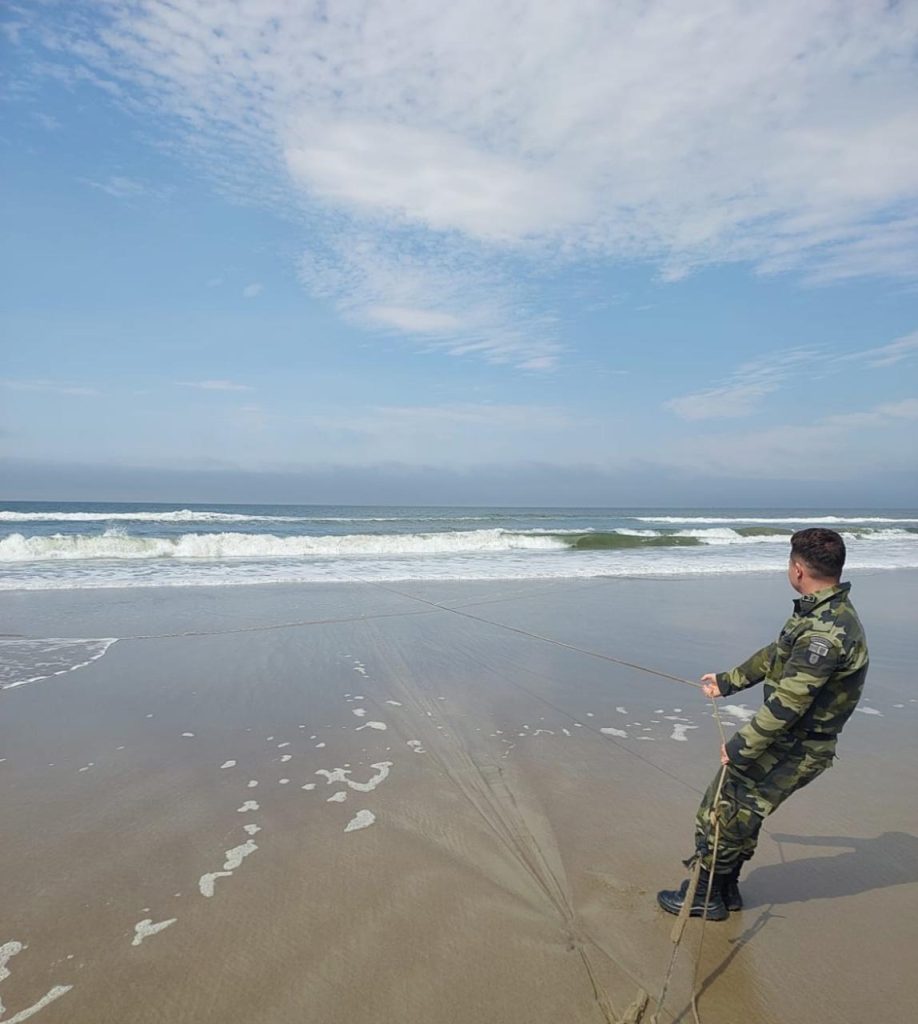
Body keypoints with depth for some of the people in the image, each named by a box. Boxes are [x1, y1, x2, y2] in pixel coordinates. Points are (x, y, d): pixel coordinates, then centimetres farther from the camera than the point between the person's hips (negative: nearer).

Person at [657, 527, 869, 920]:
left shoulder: (827, 631, -29)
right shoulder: (823, 612, 4)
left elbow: (787, 703, -29)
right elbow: (775, 655, 18)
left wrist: (741, 746, -20)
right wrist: (727, 682, 27)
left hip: (794, 749, -9)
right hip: (786, 738, 9)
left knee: (722, 814, 4)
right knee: (740, 813, 21)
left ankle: (704, 896, 23)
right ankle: (725, 890, 37)